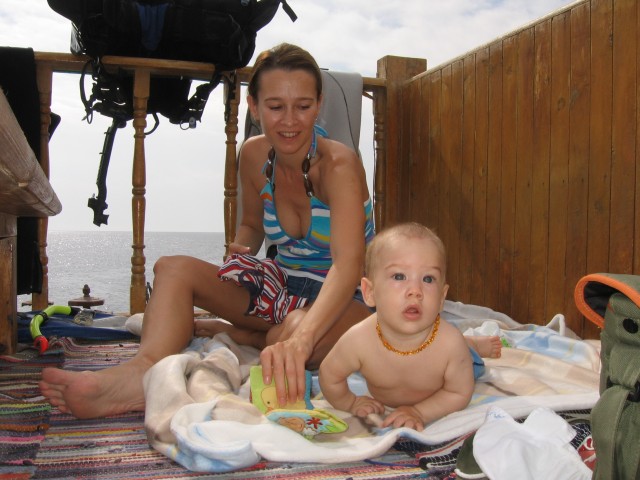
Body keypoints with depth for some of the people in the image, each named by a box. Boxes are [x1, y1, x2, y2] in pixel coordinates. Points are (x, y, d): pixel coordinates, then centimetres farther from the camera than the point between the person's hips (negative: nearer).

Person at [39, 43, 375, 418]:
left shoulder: (339, 164, -22)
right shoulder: (254, 155, -5)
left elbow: (348, 266, -38)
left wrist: (300, 338, -56)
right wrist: (241, 252, -11)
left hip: (349, 302, -5)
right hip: (284, 291, 6)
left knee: (296, 331, -39)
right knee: (173, 268, -9)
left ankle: (224, 332, -7)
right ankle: (145, 371, -36)